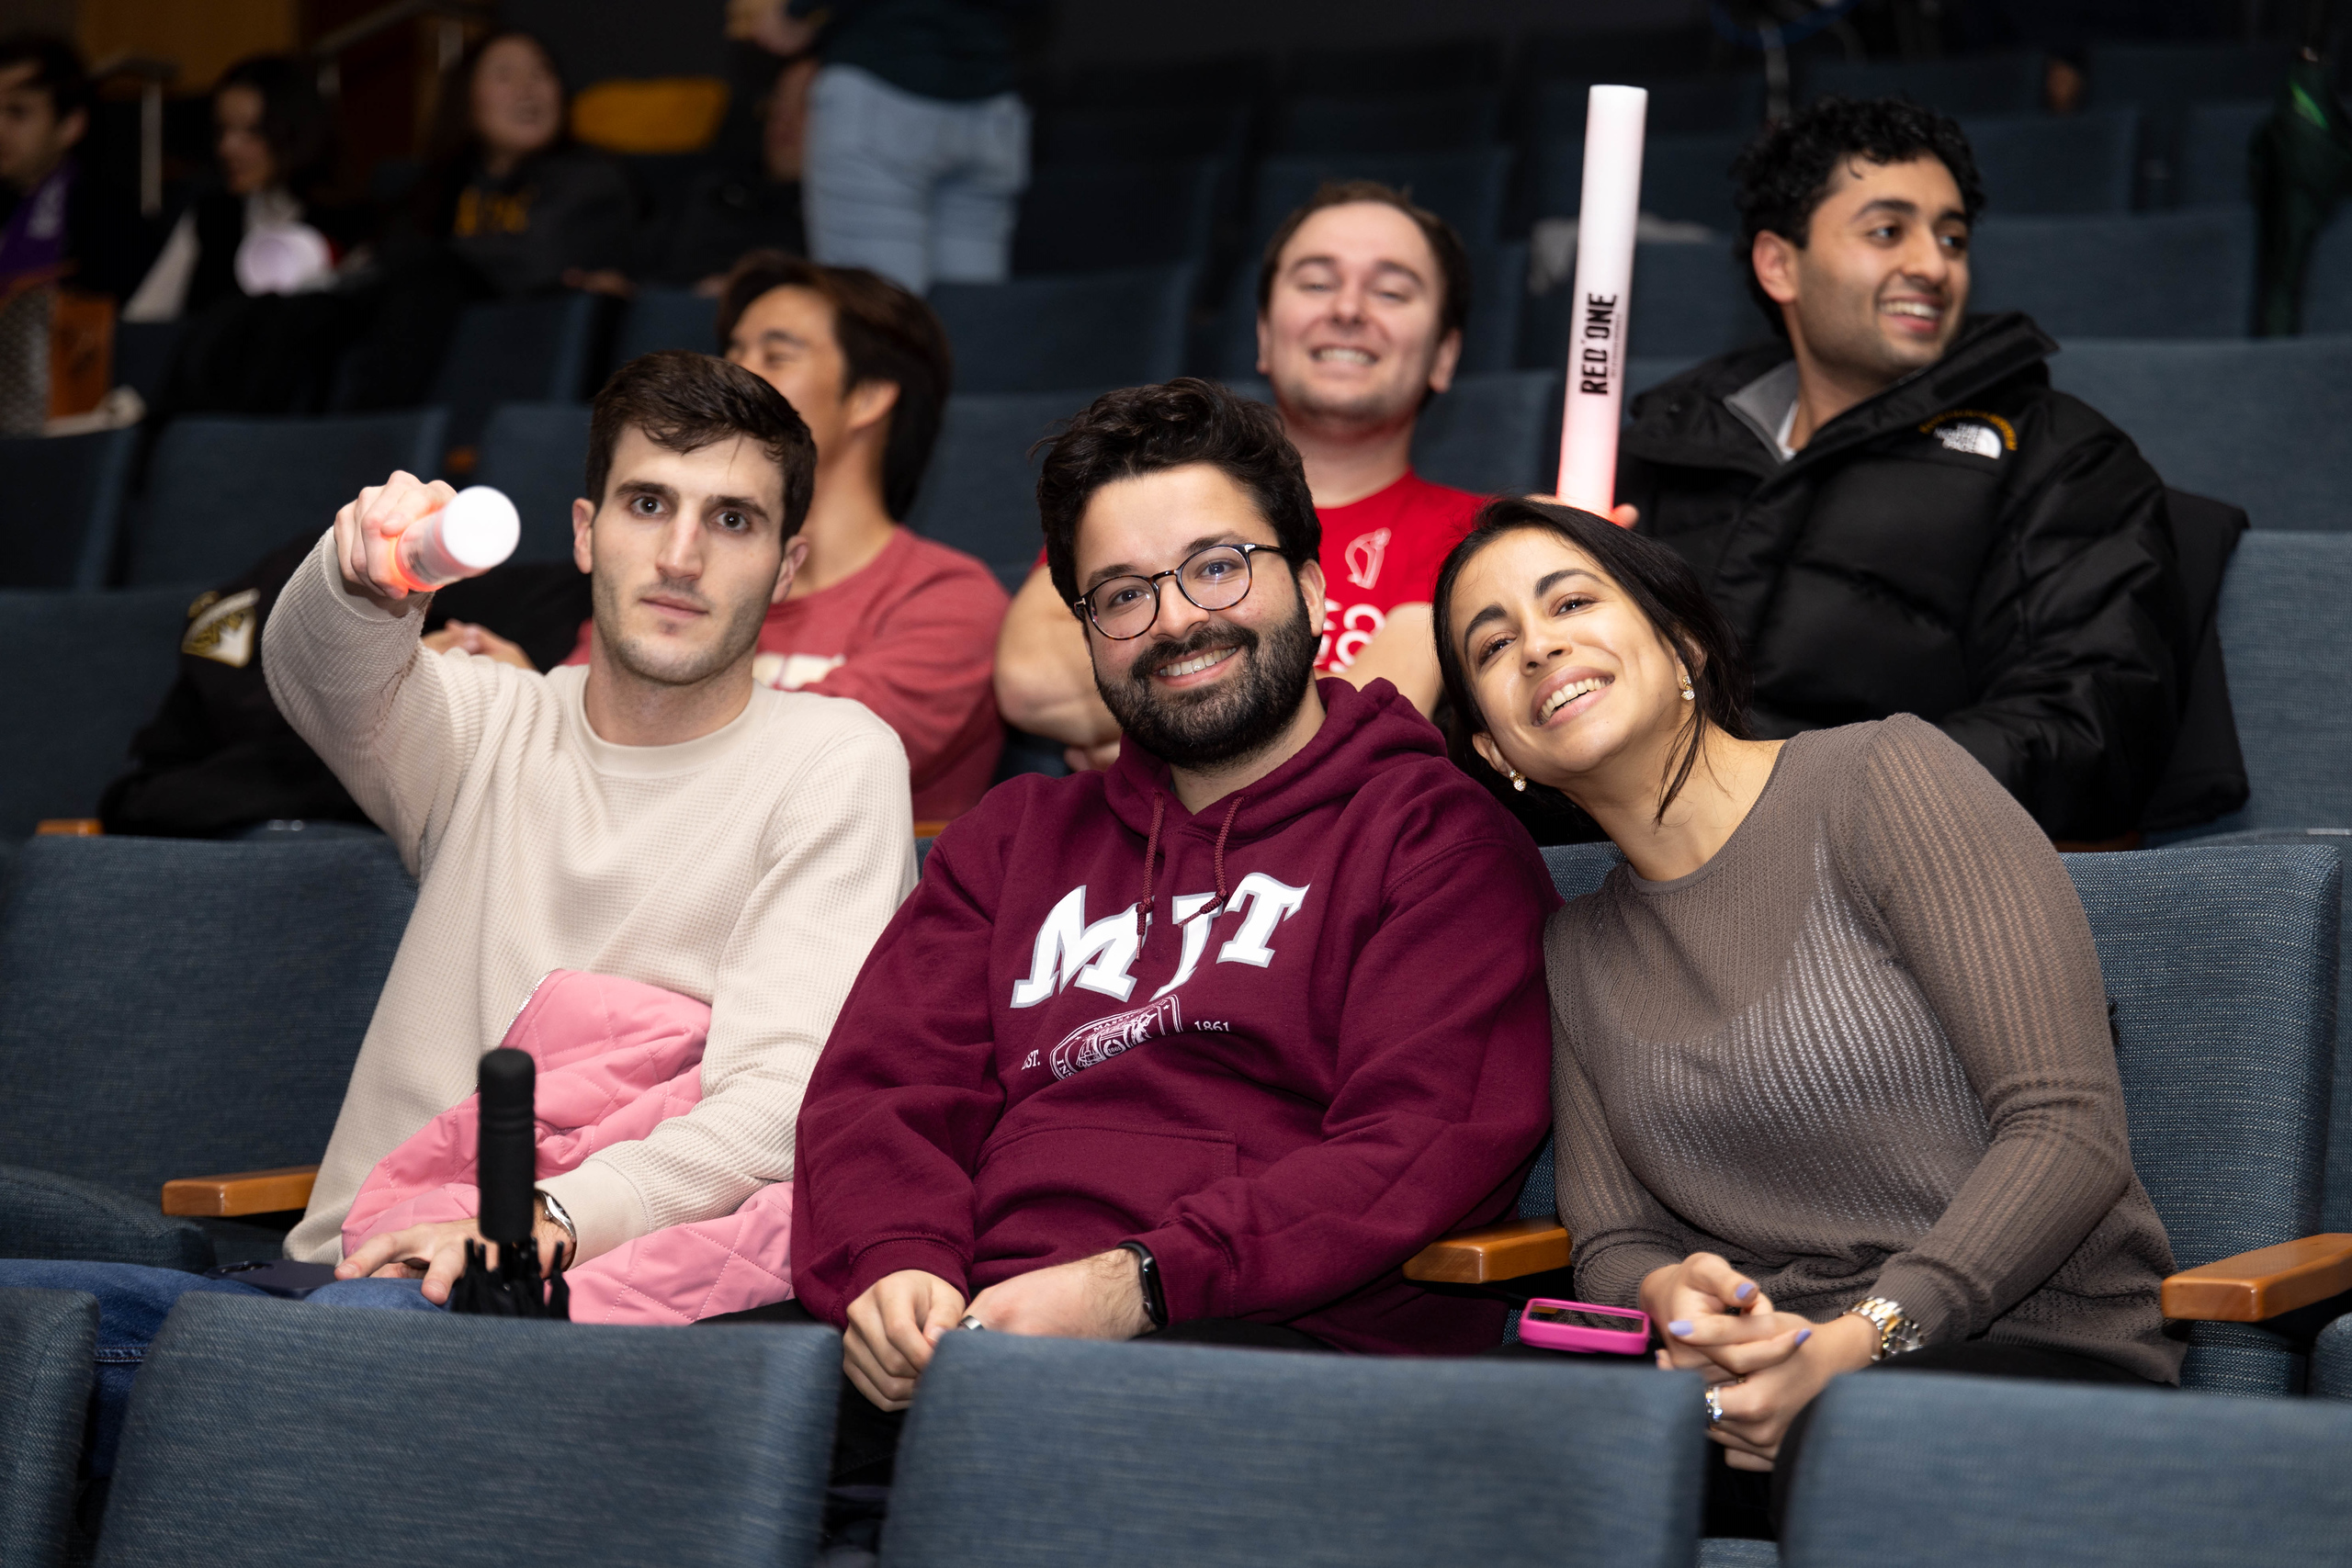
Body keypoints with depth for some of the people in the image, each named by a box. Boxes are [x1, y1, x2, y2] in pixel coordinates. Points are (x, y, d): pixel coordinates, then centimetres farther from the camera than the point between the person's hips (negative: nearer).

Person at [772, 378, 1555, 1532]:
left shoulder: (1439, 836, 10)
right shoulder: (1018, 838, 30)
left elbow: (1430, 1148, -4)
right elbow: (877, 1090, 19)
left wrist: (1137, 1284, -16)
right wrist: (892, 1265, -6)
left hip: (1297, 1343, -4)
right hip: (974, 1332, 5)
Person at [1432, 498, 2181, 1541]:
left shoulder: (1887, 778, -1)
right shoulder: (1576, 955, 20)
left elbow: (2069, 1129, -8)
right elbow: (1610, 1239, 15)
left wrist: (1858, 1339, -19)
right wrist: (1671, 1294, -12)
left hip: (2038, 1348, -4)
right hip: (1760, 1367, 4)